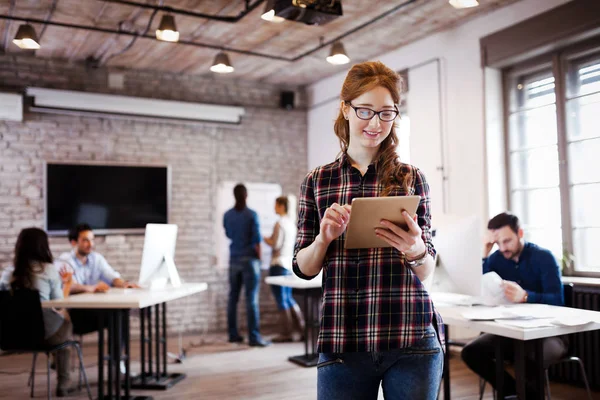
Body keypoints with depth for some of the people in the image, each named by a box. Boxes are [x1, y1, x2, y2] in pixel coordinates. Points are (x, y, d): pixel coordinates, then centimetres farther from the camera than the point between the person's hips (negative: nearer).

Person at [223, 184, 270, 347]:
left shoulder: (227, 215, 4)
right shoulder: (252, 214, -10)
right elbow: (256, 240, -12)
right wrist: (258, 258, 0)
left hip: (234, 259, 5)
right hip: (249, 259, -5)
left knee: (233, 297, 10)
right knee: (251, 299, -5)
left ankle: (233, 334, 15)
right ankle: (254, 337, -6)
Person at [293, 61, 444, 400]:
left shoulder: (411, 178, 4)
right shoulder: (317, 181, 5)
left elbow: (427, 272, 5)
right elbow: (304, 269, 7)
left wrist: (416, 251, -17)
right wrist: (324, 237, -13)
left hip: (412, 341, 0)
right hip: (341, 341, 1)